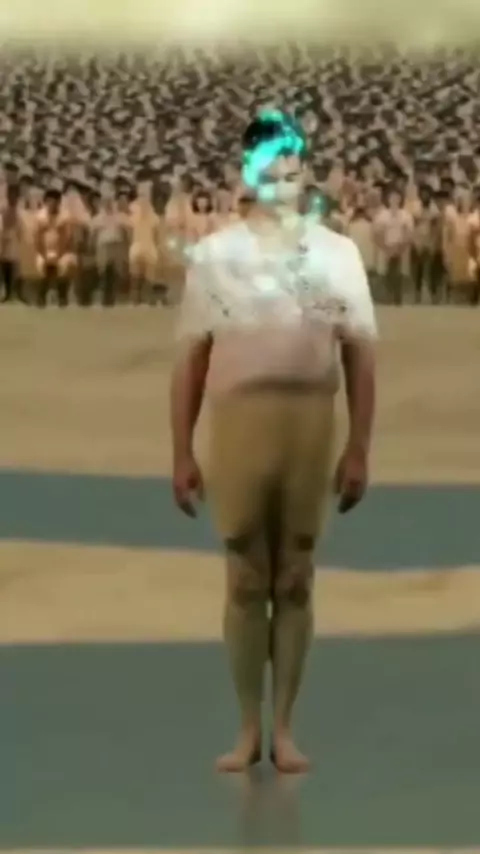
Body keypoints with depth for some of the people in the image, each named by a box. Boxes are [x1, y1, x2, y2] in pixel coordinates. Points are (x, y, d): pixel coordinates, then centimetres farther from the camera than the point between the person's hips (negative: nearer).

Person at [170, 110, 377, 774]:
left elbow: (359, 356, 4)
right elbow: (191, 357, 3)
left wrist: (359, 450, -1)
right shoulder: (213, 255, 3)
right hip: (239, 423, 0)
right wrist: (181, 452, -1)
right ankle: (249, 729, 14)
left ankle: (284, 729, 14)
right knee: (245, 581, 4)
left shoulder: (337, 254, 4)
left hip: (311, 426, 1)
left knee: (295, 581, 6)